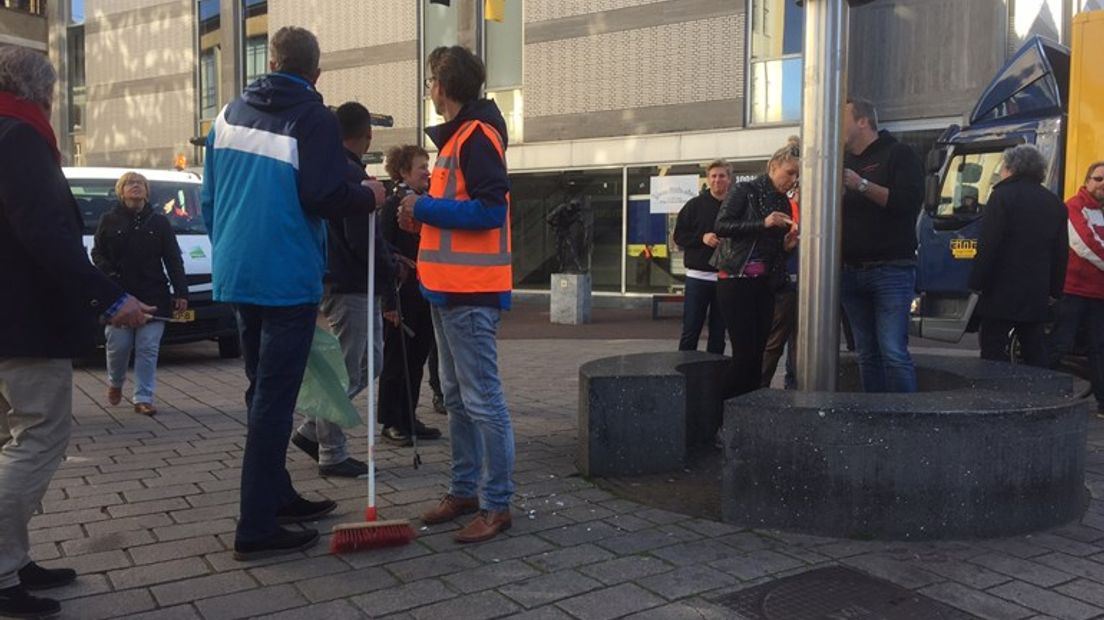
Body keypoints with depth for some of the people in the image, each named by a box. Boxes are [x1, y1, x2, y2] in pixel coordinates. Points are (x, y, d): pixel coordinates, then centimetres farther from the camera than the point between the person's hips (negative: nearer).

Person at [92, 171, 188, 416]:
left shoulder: (159, 222, 9)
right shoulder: (109, 220, 7)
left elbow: (173, 259, 6)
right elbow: (97, 253, 9)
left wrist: (180, 292, -2)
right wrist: (109, 274, -10)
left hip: (153, 295, 1)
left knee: (148, 349, -1)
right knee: (118, 345, 3)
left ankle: (143, 398, 5)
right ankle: (115, 383, 32)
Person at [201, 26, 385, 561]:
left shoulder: (231, 112, 13)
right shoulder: (313, 119, -9)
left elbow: (209, 195, 16)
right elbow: (325, 198, -18)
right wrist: (369, 195, 0)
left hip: (236, 273, 8)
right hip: (287, 280, -7)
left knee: (263, 392, 18)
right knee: (273, 400, -4)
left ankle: (277, 496, 29)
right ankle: (256, 529, 0)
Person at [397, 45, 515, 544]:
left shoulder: (476, 135, -11)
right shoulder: (455, 136, 19)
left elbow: (490, 209, -21)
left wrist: (425, 209, -14)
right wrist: (423, 213, 6)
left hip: (471, 292, -11)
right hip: (448, 289, 11)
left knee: (482, 400, -5)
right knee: (456, 398, 15)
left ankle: (497, 506, 3)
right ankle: (465, 490, 25)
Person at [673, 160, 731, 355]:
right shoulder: (695, 205, 3)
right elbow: (679, 236, 1)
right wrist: (701, 238, -13)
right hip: (698, 276, -1)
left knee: (718, 333, 9)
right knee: (690, 330, 2)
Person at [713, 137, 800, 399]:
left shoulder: (784, 203, 14)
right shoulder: (745, 190, -4)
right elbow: (720, 226, -15)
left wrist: (788, 245, -2)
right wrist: (763, 223, -21)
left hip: (765, 283, 7)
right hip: (735, 279, -6)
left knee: (758, 352, 5)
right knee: (744, 351, -10)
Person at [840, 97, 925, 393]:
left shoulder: (898, 154, 0)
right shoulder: (844, 161, 19)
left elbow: (909, 202, -14)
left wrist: (862, 185, -19)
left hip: (891, 270, -6)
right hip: (851, 271, 6)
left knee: (894, 352, -12)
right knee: (867, 354, 8)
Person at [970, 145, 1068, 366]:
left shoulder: (1003, 195, -7)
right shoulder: (1054, 203, 14)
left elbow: (988, 246, -12)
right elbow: (1061, 252, 15)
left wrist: (977, 283, -7)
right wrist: (1054, 290, 20)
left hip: (1001, 292, -6)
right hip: (1037, 295, 6)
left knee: (993, 351, -3)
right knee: (1035, 353, 11)